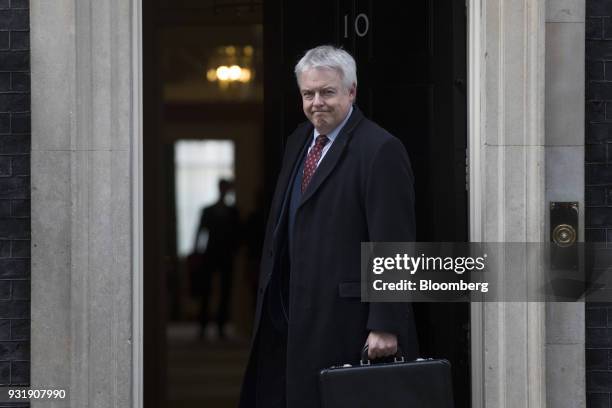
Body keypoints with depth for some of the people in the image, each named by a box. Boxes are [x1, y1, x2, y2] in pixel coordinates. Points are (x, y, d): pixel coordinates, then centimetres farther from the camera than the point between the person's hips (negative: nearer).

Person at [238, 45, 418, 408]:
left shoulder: (380, 150, -12)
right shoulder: (299, 142, 14)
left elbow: (393, 245, -16)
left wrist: (385, 326, -20)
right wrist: (270, 301, 18)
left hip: (347, 320, -8)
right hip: (295, 316, 8)